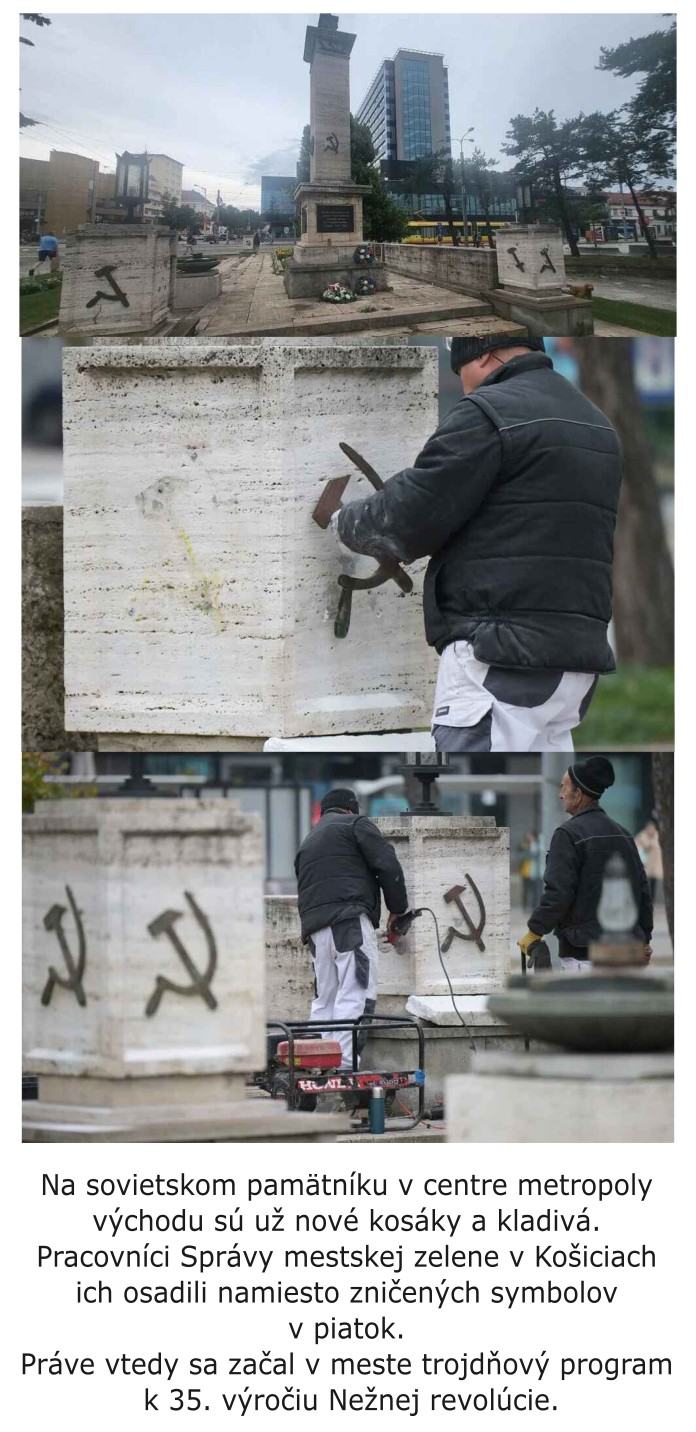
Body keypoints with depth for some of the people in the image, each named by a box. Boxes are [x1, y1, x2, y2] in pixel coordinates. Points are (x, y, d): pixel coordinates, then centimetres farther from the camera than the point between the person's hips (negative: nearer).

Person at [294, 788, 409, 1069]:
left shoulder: (307, 844, 31)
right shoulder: (355, 824, 9)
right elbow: (387, 865, -2)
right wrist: (397, 908, 8)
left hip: (314, 926, 7)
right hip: (350, 919, -7)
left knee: (324, 1000, 14)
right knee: (356, 995, -12)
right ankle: (344, 1064, -22)